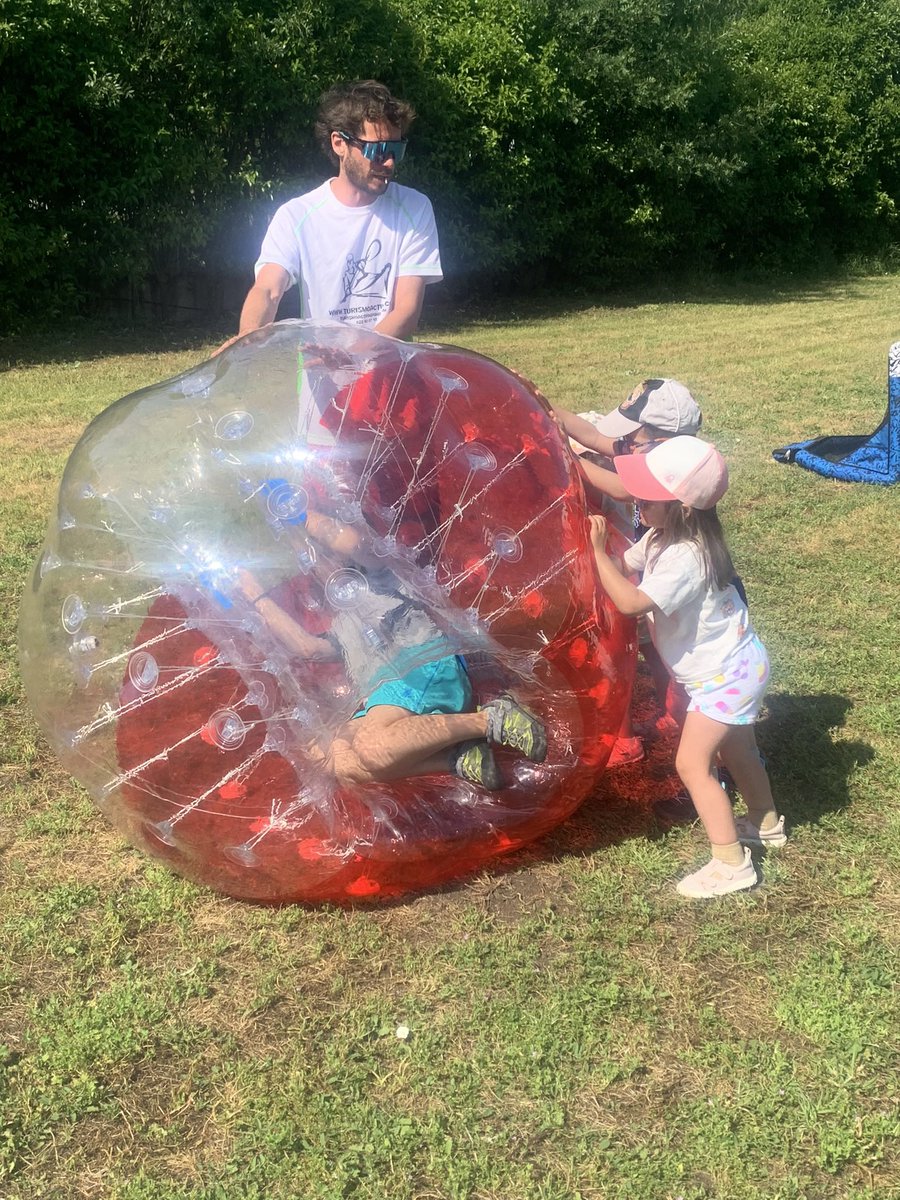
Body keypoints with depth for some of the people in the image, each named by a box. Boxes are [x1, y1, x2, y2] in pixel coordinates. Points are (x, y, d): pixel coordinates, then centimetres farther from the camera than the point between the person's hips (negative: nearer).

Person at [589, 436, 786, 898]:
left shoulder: (685, 558, -32)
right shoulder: (661, 536, -5)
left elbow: (631, 602, -37)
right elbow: (625, 566, 5)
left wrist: (598, 550, -33)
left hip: (724, 676, -10)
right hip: (734, 666, 10)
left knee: (692, 763, -8)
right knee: (735, 748, 26)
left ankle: (731, 863, 0)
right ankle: (766, 824, 47)